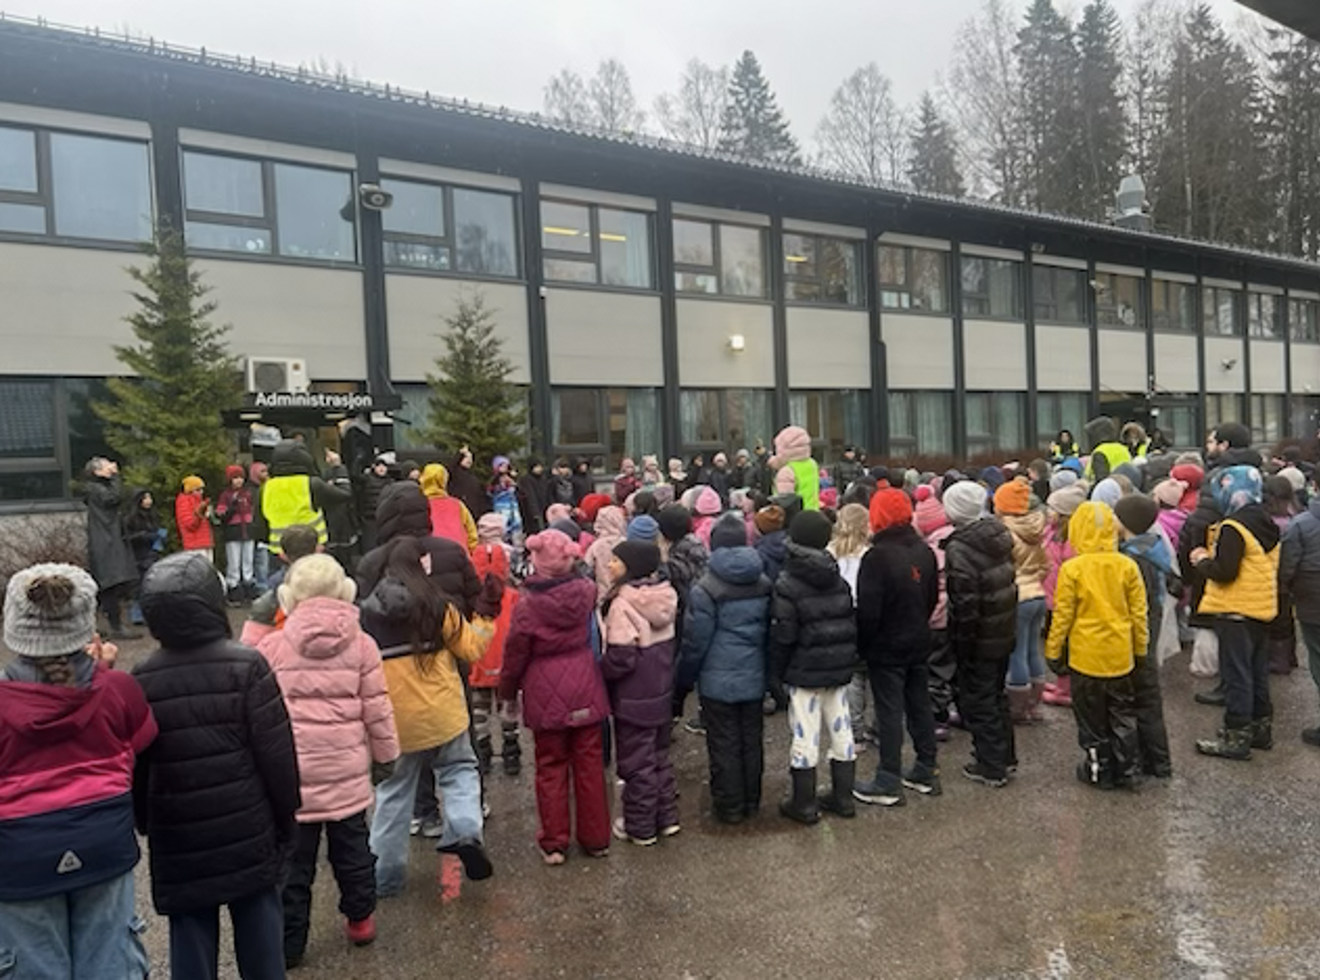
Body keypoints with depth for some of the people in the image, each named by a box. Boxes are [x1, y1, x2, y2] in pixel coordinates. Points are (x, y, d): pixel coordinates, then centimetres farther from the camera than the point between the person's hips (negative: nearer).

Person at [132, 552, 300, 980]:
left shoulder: (143, 680, -3)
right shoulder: (247, 666, -12)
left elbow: (136, 767, 5)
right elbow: (277, 754, -10)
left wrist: (146, 825, 20)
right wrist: (287, 816, 3)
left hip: (179, 842, 2)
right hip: (248, 835, -2)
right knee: (260, 944, 12)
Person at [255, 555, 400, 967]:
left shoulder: (272, 646, -6)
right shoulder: (361, 644, -3)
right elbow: (376, 709, -1)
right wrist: (386, 752, 12)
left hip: (292, 771, -1)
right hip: (347, 769, 1)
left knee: (293, 860, 10)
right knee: (352, 847, 18)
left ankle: (288, 943, 21)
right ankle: (360, 919, 32)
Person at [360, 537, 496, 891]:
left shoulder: (366, 613, -3)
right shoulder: (437, 607, -9)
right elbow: (472, 650, -4)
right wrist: (485, 621, 11)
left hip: (394, 723, 2)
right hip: (442, 715, -2)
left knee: (393, 793, 16)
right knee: (459, 769, 18)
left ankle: (385, 876, 23)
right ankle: (465, 829, -7)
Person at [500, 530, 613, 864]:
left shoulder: (527, 603, -16)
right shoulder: (585, 591, -9)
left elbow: (515, 654, -6)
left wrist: (507, 690, 9)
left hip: (545, 695, -2)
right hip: (585, 691, 3)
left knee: (551, 767, 12)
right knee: (589, 764, 13)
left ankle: (554, 842, 19)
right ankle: (596, 839, 24)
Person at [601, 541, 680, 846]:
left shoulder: (623, 604, -23)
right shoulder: (664, 596, -1)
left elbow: (620, 658, -24)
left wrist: (597, 672, -7)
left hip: (633, 699, -7)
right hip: (662, 693, 7)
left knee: (636, 763, 8)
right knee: (660, 756, 21)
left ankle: (640, 827, 21)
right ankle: (666, 817, 32)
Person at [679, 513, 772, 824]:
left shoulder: (706, 587, -15)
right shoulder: (763, 582, 2)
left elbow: (695, 640, -12)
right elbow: (771, 629, 10)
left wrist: (685, 678, 1)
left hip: (718, 680, -5)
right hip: (754, 678, 5)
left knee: (724, 745, 6)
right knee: (752, 741, 15)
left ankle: (729, 807, 16)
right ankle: (751, 803, 27)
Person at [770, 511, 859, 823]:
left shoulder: (787, 584, -14)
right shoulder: (838, 580, 4)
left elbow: (782, 635, -14)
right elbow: (852, 623, 8)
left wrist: (778, 672, -2)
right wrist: (847, 660, 16)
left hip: (805, 671, -6)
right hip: (840, 668, 6)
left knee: (806, 736, 2)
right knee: (840, 729, 13)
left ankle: (804, 804, 12)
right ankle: (843, 797, 25)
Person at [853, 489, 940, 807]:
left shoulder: (877, 556, -21)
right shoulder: (924, 551, 2)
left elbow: (868, 609, -21)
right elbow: (933, 597, 11)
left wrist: (862, 644, -7)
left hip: (886, 648, -7)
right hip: (918, 644, 7)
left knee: (889, 712, -1)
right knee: (920, 705, 16)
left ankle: (888, 784, 6)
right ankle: (927, 772, 26)